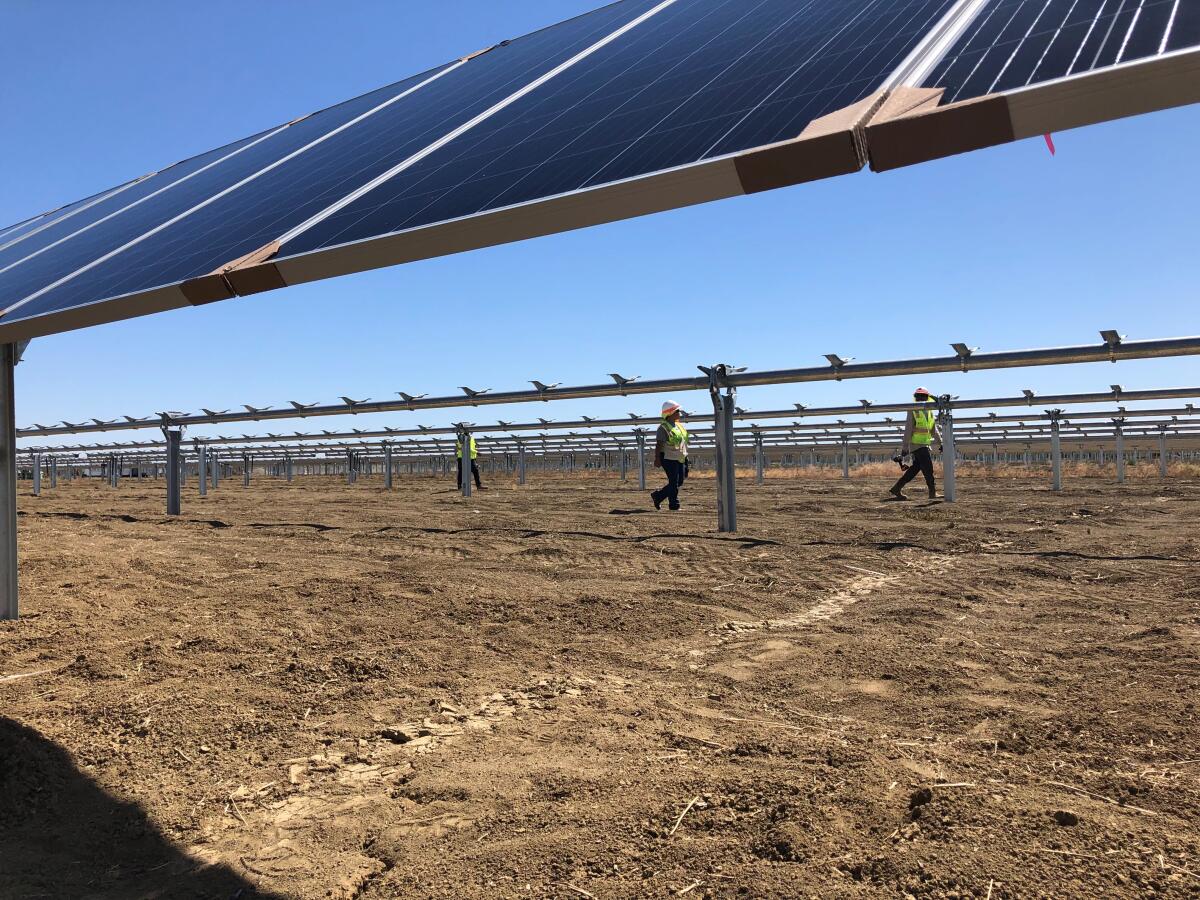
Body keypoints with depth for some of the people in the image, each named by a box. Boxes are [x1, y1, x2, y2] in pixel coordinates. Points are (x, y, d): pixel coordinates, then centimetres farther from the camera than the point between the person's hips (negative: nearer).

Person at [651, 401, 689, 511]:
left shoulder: (679, 425, 14)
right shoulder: (663, 427, -12)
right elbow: (658, 444, -16)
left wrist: (685, 457, 21)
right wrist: (657, 459, -22)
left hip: (680, 459, 9)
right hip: (669, 459, -9)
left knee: (679, 482, 10)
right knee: (674, 482, -4)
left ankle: (658, 496, 20)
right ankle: (674, 504, 7)